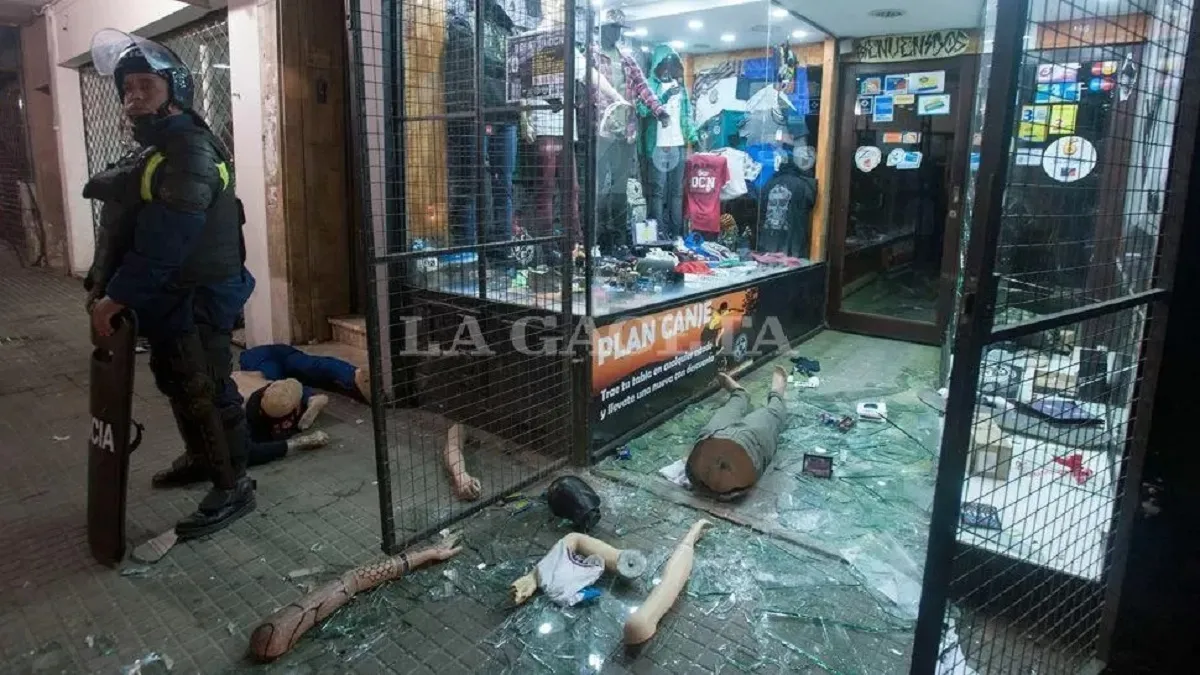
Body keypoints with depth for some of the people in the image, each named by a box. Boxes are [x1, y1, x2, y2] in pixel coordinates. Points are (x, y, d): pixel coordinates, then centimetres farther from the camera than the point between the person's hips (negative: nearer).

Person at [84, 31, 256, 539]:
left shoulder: (191, 151, -19)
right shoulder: (150, 150, 15)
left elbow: (166, 240, -25)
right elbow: (121, 225, 16)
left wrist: (119, 295, -22)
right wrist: (100, 283, 8)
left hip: (199, 296, -10)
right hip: (168, 297, 10)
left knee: (206, 391, -5)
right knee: (174, 382, 22)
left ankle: (233, 487, 7)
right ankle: (200, 457, 40)